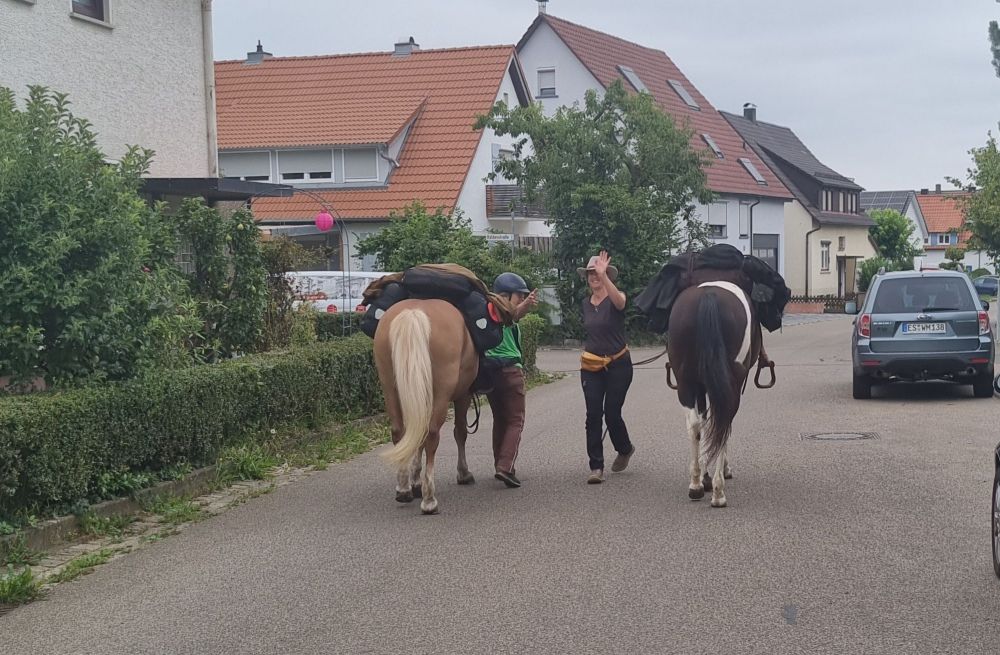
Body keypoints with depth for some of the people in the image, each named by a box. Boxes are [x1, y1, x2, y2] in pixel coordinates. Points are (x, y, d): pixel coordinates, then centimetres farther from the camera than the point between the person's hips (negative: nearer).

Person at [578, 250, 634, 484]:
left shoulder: (615, 299, -10)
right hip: (591, 366, 4)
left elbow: (619, 301, -37)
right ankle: (596, 467, -5)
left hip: (618, 364, -4)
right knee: (593, 415, -6)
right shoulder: (586, 304, 8)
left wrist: (604, 276, -50)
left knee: (612, 413, -2)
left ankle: (625, 449, 29)